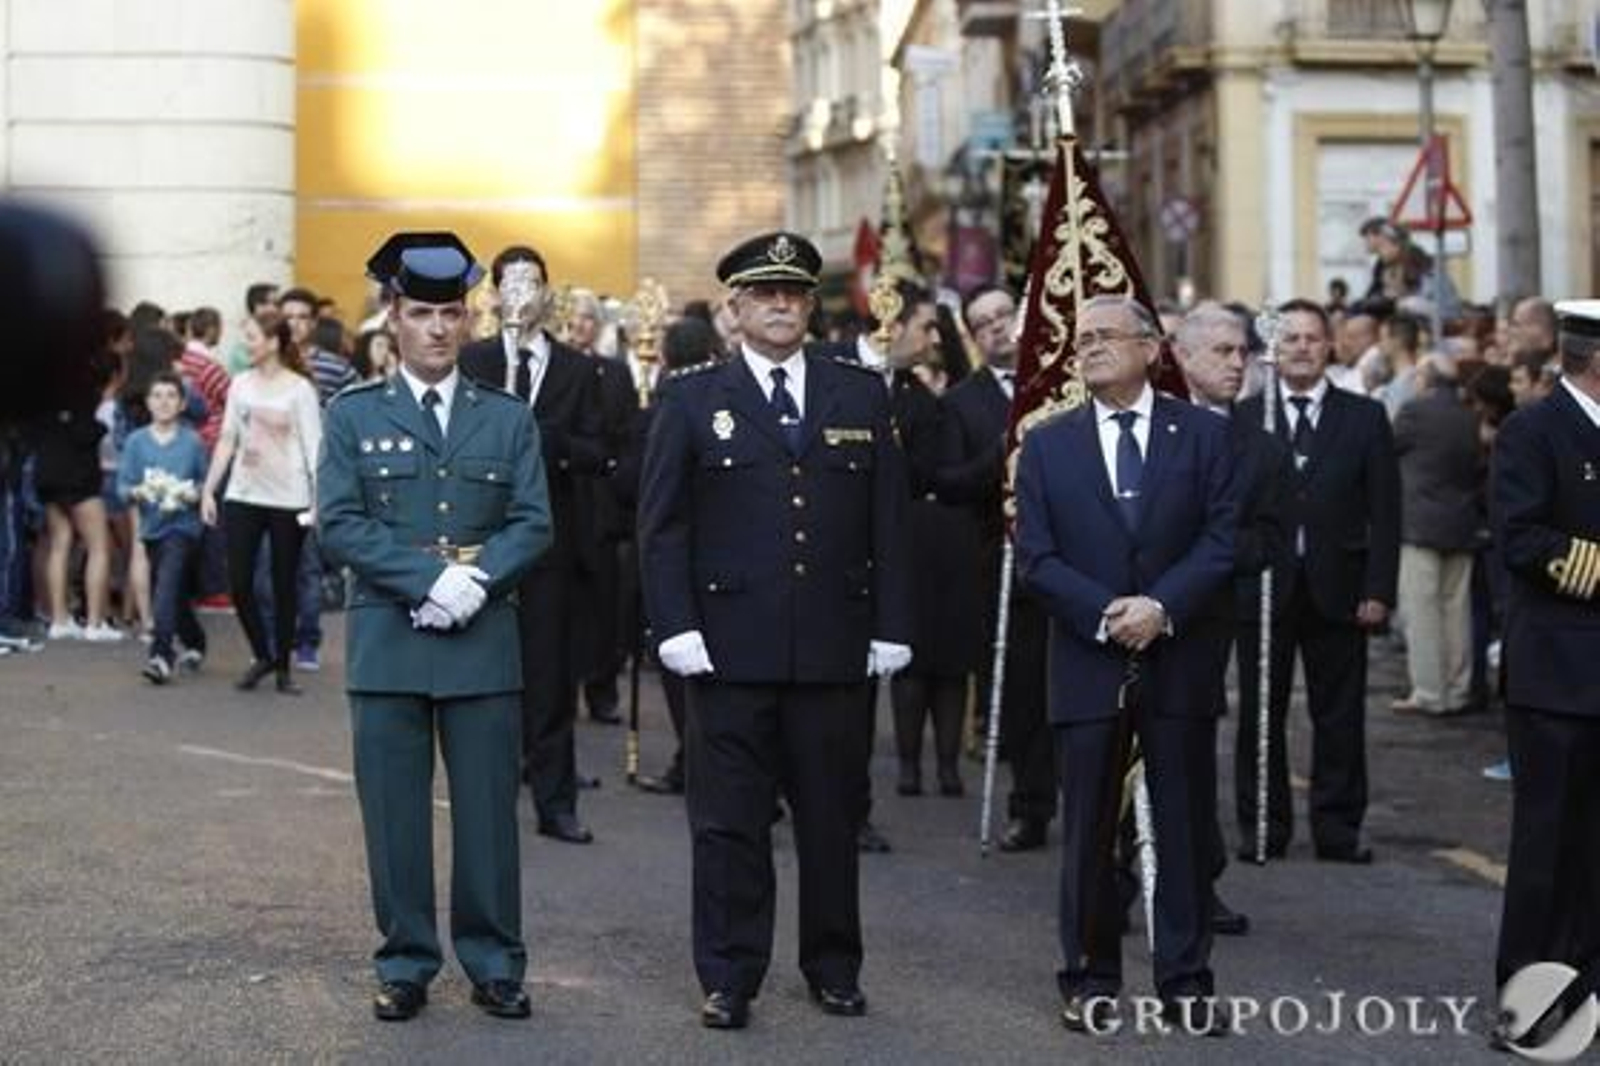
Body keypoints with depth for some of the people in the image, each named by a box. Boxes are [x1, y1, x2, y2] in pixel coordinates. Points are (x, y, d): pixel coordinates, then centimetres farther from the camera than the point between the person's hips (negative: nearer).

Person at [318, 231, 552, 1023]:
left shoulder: (508, 418, 10)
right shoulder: (352, 415, 6)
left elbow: (534, 523, 3)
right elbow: (338, 526, -4)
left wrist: (476, 579, -15)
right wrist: (429, 578, -15)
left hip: (485, 640, 1)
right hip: (386, 639, -1)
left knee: (488, 809, 3)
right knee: (395, 813, 3)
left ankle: (494, 964, 12)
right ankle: (405, 964, 12)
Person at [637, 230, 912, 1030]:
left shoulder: (861, 396, 9)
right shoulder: (691, 400, 3)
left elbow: (888, 521, 8)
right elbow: (662, 526, 1)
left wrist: (890, 627, 3)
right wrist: (675, 627, -8)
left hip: (834, 648, 2)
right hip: (729, 648, -2)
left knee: (831, 816, 10)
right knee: (729, 821, 3)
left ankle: (833, 966, 23)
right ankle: (729, 978, 11)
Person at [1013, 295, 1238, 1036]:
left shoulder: (1203, 434, 4)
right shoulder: (1047, 445, 6)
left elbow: (1223, 539, -3)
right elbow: (1035, 556, 0)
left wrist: (1162, 606, -16)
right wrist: (1105, 614, -13)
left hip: (1180, 661, 0)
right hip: (1087, 663, 0)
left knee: (1185, 828, 4)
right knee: (1087, 832, 4)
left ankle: (1185, 980, 11)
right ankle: (1091, 980, 14)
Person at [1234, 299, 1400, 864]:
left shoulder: (1364, 418, 5)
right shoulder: (1243, 419, 3)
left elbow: (1385, 512, 3)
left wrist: (1379, 589, -4)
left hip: (1337, 590, 0)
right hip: (1262, 587, 0)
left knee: (1339, 716, 5)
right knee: (1259, 714, 5)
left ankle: (1337, 827, 13)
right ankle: (1262, 827, 14)